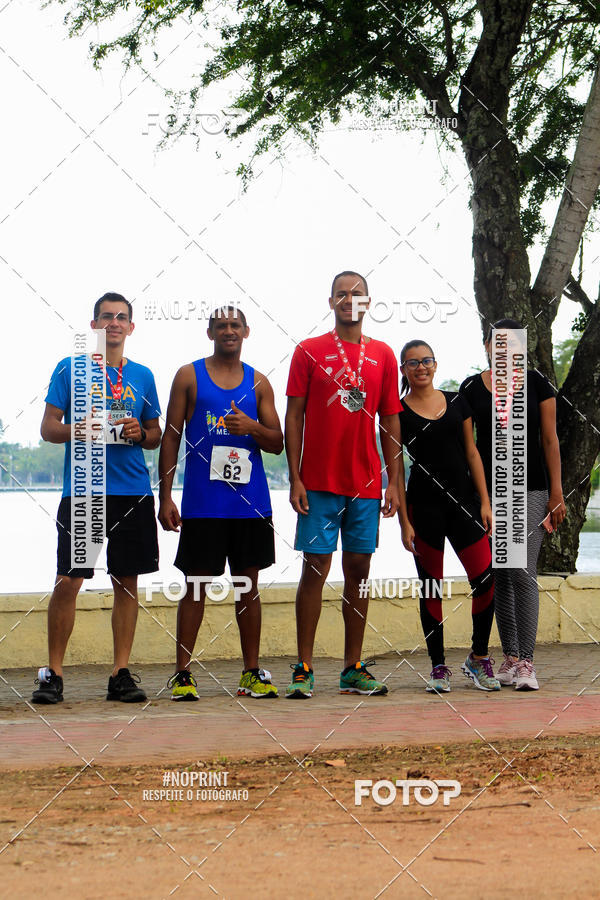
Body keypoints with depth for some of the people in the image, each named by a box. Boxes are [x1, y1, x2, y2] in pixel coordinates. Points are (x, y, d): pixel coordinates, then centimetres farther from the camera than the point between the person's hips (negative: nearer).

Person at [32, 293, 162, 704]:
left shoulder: (142, 376, 14)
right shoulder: (70, 369, 6)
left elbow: (156, 436, 18)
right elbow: (48, 427, 3)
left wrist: (139, 433, -4)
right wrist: (74, 431, -17)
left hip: (133, 492, 3)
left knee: (127, 582, 4)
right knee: (68, 582, -7)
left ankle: (122, 673, 11)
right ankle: (53, 673, 2)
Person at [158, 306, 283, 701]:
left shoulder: (258, 382, 10)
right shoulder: (190, 376, 4)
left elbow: (278, 443, 10)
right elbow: (171, 435, 3)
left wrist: (253, 428, -13)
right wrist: (165, 495, -4)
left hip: (251, 501, 3)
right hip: (203, 501, -2)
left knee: (248, 584, 7)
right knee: (196, 586, -1)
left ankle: (252, 672, 13)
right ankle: (183, 673, 5)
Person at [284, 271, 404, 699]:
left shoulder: (383, 355, 9)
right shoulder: (309, 351, 2)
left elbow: (390, 422, 11)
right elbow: (294, 417, 1)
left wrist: (395, 482, 5)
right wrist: (295, 478, -6)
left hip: (366, 483, 3)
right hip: (319, 483, -3)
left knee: (359, 569, 5)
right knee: (315, 568, -4)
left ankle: (353, 669, 11)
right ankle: (304, 669, 1)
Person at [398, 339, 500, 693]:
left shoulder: (457, 402, 10)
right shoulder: (398, 411, 1)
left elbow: (472, 453, 12)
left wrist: (485, 501, 4)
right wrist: (404, 521, -5)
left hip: (463, 500, 3)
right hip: (424, 504, -2)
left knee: (485, 579, -6)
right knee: (432, 587, 2)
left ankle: (479, 657, 12)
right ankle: (439, 666, 13)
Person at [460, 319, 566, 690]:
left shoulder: (537, 384, 3)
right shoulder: (471, 388, 7)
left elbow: (550, 440, 3)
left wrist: (557, 492, -1)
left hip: (530, 489, -2)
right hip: (488, 490, 3)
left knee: (523, 574, -11)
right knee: (500, 576, 6)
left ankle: (526, 663, -10)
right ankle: (510, 657, 13)